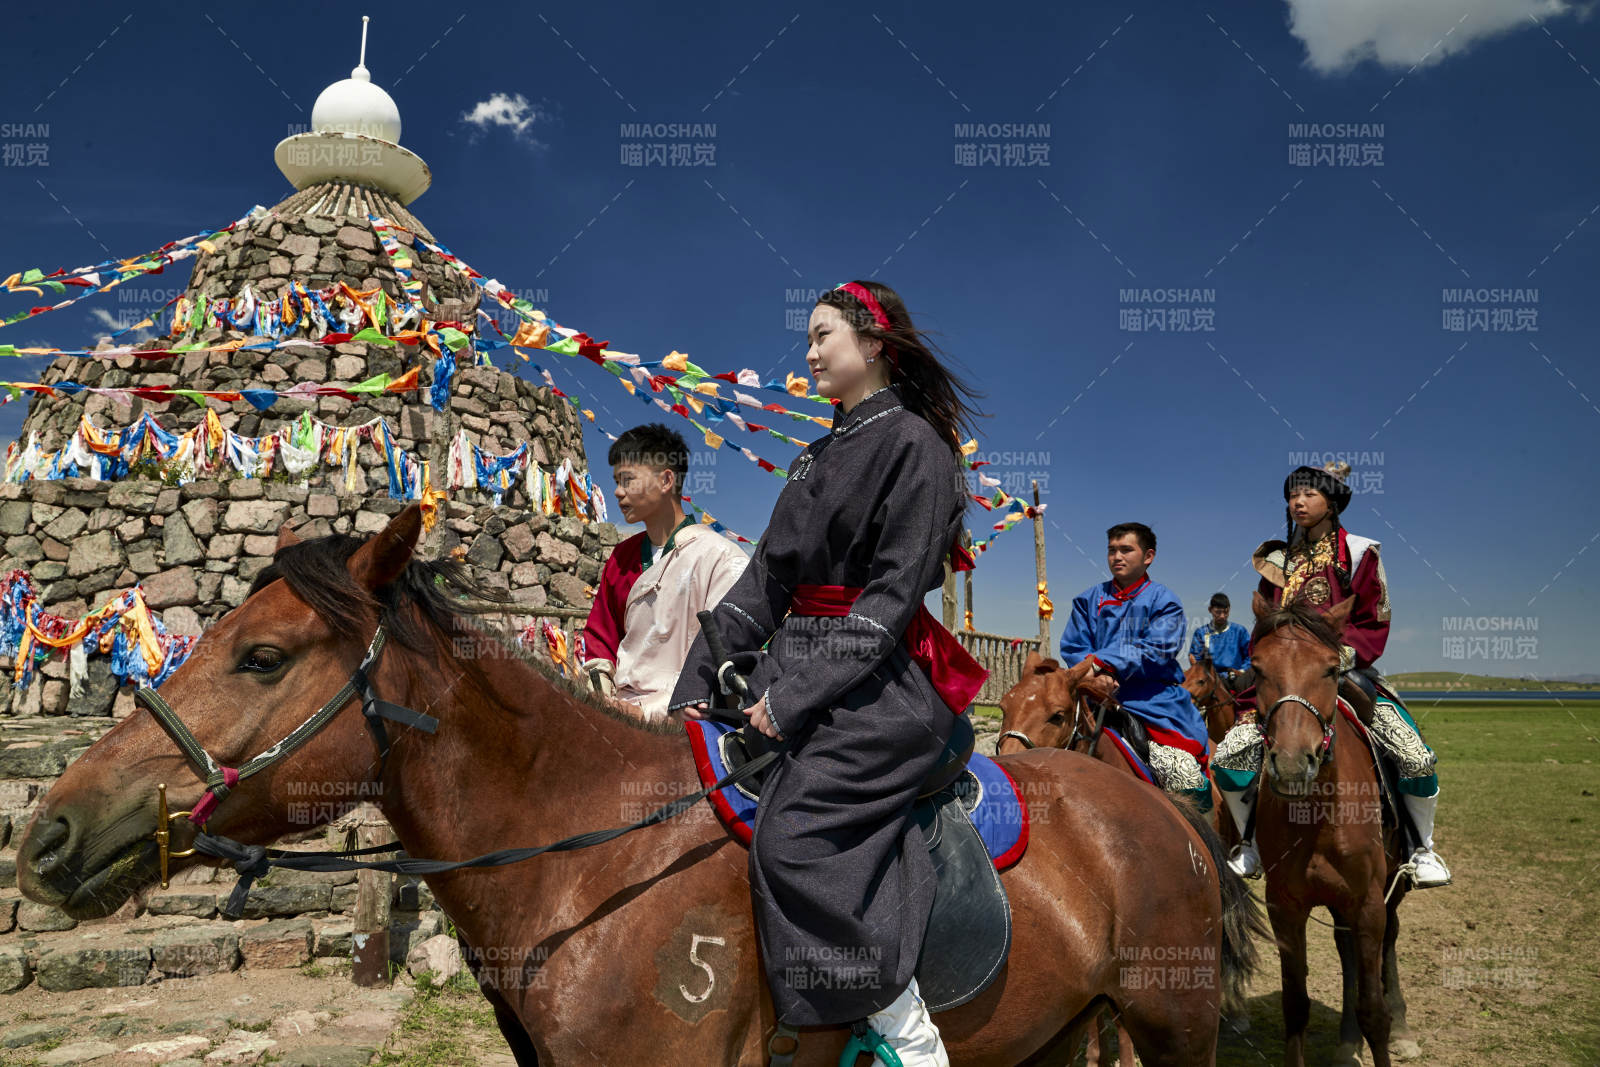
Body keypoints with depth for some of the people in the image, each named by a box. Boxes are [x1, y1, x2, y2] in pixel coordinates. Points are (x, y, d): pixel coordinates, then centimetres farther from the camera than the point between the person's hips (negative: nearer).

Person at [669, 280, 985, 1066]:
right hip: (793, 666, 9)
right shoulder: (818, 457, 18)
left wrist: (796, 697, -19)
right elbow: (764, 582, 14)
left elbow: (891, 595, -15)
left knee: (794, 836, -24)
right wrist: (697, 682, 6)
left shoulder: (913, 444, -7)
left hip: (880, 684, -8)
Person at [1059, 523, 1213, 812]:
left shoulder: (1163, 600, 5)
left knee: (1185, 777, -19)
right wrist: (1092, 675, -16)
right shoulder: (1089, 599, 14)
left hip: (1154, 702, -2)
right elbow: (1072, 647, 7)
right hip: (1097, 696, 3)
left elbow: (1156, 650, -9)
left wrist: (1102, 663, -21)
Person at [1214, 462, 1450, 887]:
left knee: (1416, 756, -20)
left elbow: (1375, 625, 1)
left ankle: (1422, 848, 8)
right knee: (1228, 756, -17)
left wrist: (1341, 654, -17)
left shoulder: (1359, 553, 4)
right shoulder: (1277, 560, 12)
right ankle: (1251, 846, 6)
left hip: (1347, 672, -2)